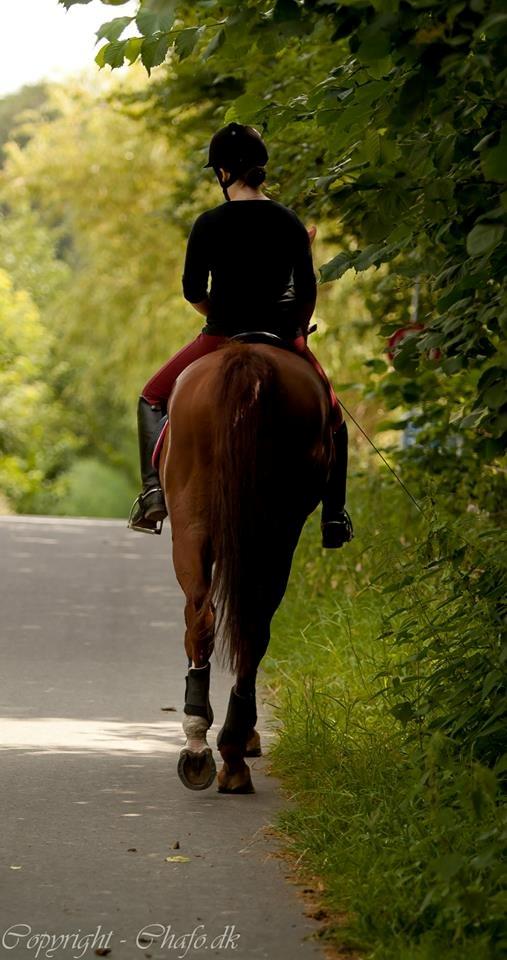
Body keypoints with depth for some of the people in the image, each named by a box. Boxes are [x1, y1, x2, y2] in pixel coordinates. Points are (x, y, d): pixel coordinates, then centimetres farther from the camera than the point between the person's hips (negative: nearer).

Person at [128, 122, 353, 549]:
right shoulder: (290, 222, 0)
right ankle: (334, 517, 17)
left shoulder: (210, 224, -9)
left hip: (222, 338, -2)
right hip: (282, 338, 2)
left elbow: (192, 291, -6)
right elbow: (307, 290, 1)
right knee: (331, 417, 25)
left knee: (152, 399, 19)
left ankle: (154, 490, 1)